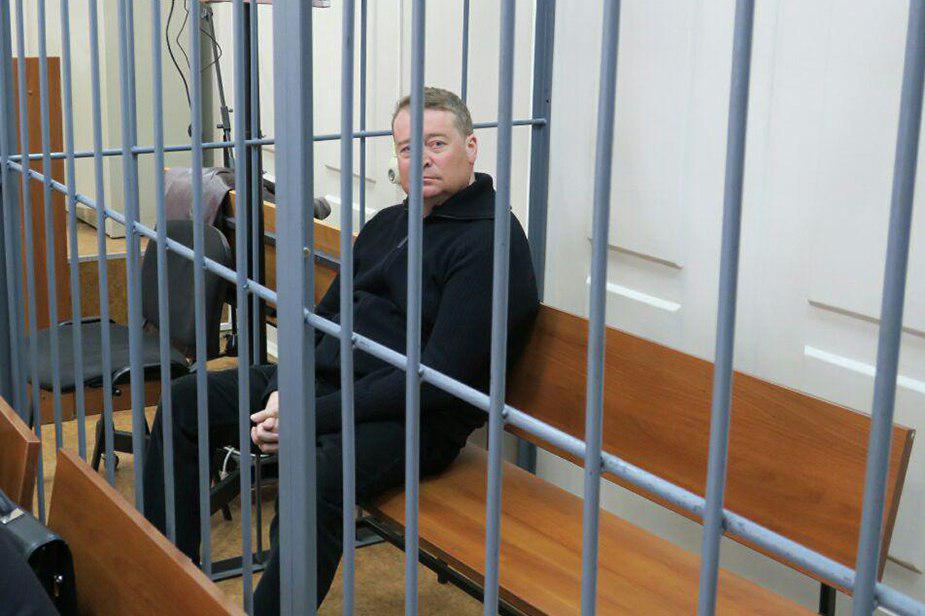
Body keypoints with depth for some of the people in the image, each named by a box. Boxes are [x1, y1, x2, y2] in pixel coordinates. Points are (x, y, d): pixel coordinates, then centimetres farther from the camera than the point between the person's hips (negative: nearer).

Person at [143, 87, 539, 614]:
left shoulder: (489, 242, -11)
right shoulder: (386, 225, 17)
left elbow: (438, 379, -19)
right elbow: (327, 315, 18)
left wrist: (312, 416, -20)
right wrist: (281, 390, -4)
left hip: (416, 418, -9)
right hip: (326, 381, 9)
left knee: (314, 481, -39)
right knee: (184, 401, 4)